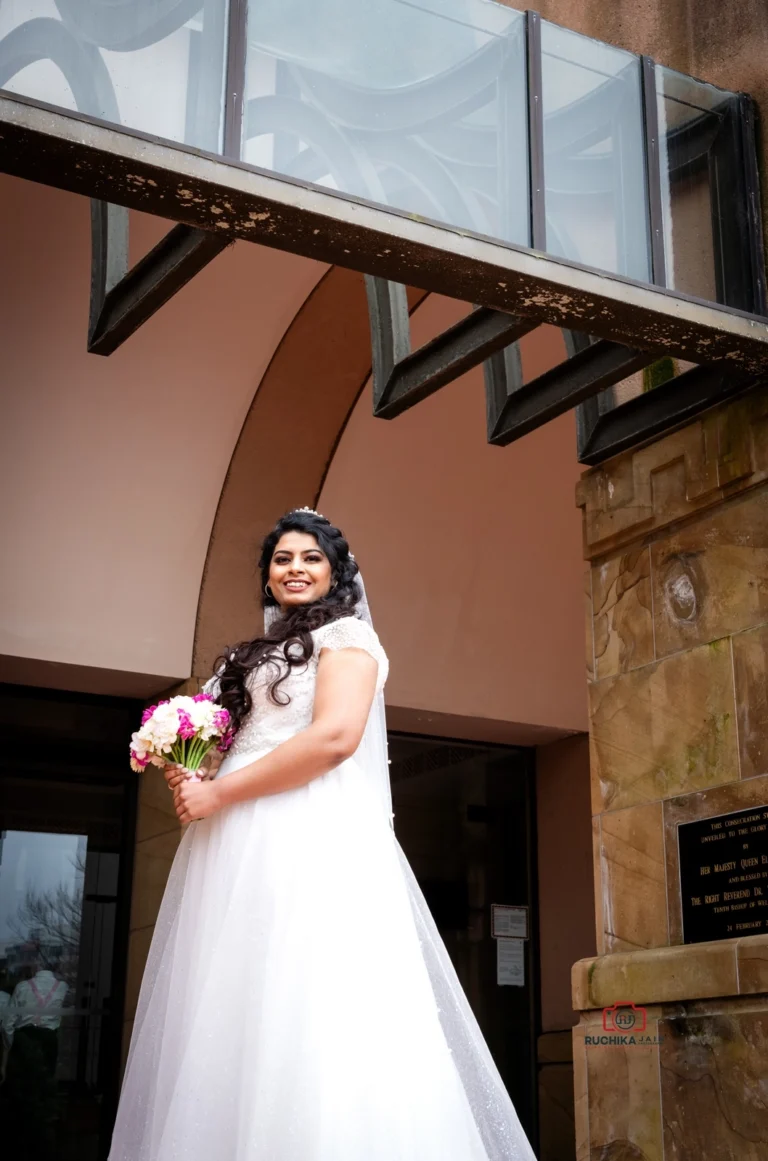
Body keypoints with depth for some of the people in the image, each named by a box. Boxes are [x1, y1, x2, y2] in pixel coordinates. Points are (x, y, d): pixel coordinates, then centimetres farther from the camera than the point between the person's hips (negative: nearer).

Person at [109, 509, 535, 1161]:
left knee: (302, 1013, -15)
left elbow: (335, 736, -14)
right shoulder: (263, 654, 27)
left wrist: (219, 794, -12)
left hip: (312, 840, -8)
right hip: (244, 846, 8)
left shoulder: (346, 634, 3)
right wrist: (194, 778, 6)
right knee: (237, 1020, 1)